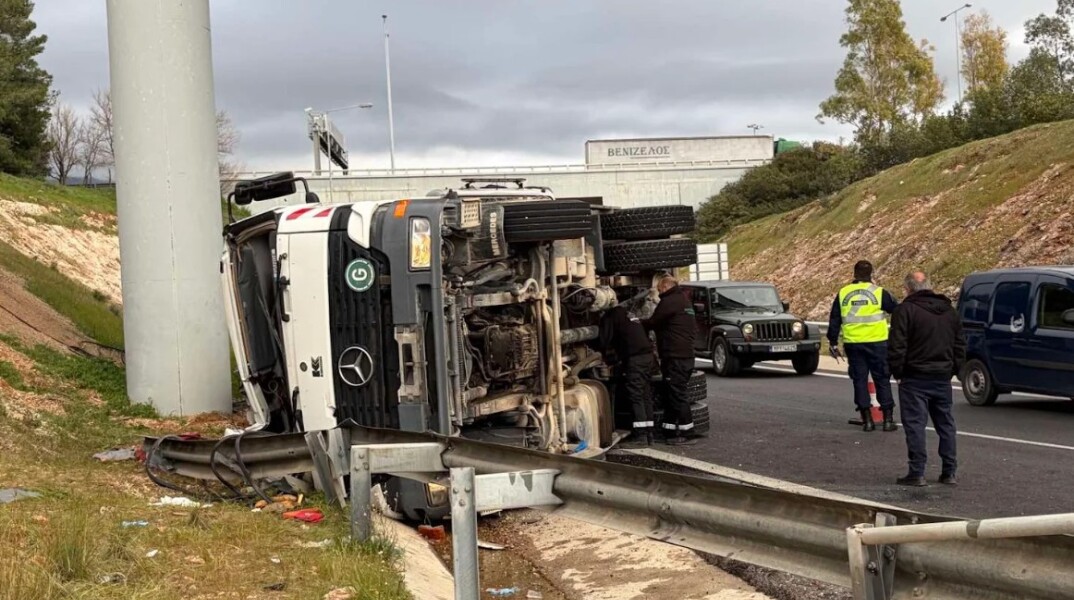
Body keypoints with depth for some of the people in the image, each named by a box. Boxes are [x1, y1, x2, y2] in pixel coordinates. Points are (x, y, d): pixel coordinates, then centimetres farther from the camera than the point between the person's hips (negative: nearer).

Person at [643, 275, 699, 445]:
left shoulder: (669, 302, -12)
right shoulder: (684, 301, 19)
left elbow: (652, 323, -7)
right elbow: (694, 329, 23)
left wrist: (639, 324, 11)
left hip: (674, 357, -10)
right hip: (687, 355, 10)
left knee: (677, 395, -6)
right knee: (673, 395, 12)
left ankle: (687, 433, -5)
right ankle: (670, 431, 14)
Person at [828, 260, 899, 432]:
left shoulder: (843, 293, 5)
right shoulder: (879, 292, -3)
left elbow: (834, 320, 7)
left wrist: (833, 342, 14)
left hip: (853, 343, 2)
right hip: (877, 342, -2)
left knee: (859, 380, 8)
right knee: (882, 380, 6)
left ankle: (867, 420, 7)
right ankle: (888, 419, 5)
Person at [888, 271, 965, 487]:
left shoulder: (906, 310, -10)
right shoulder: (949, 311, 13)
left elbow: (897, 347, -14)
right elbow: (960, 346, 15)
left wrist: (897, 372, -4)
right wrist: (954, 370, 17)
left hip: (916, 379, -6)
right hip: (943, 378, 6)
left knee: (915, 424, -3)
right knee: (945, 423, 13)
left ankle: (917, 473, -5)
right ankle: (950, 472, 15)